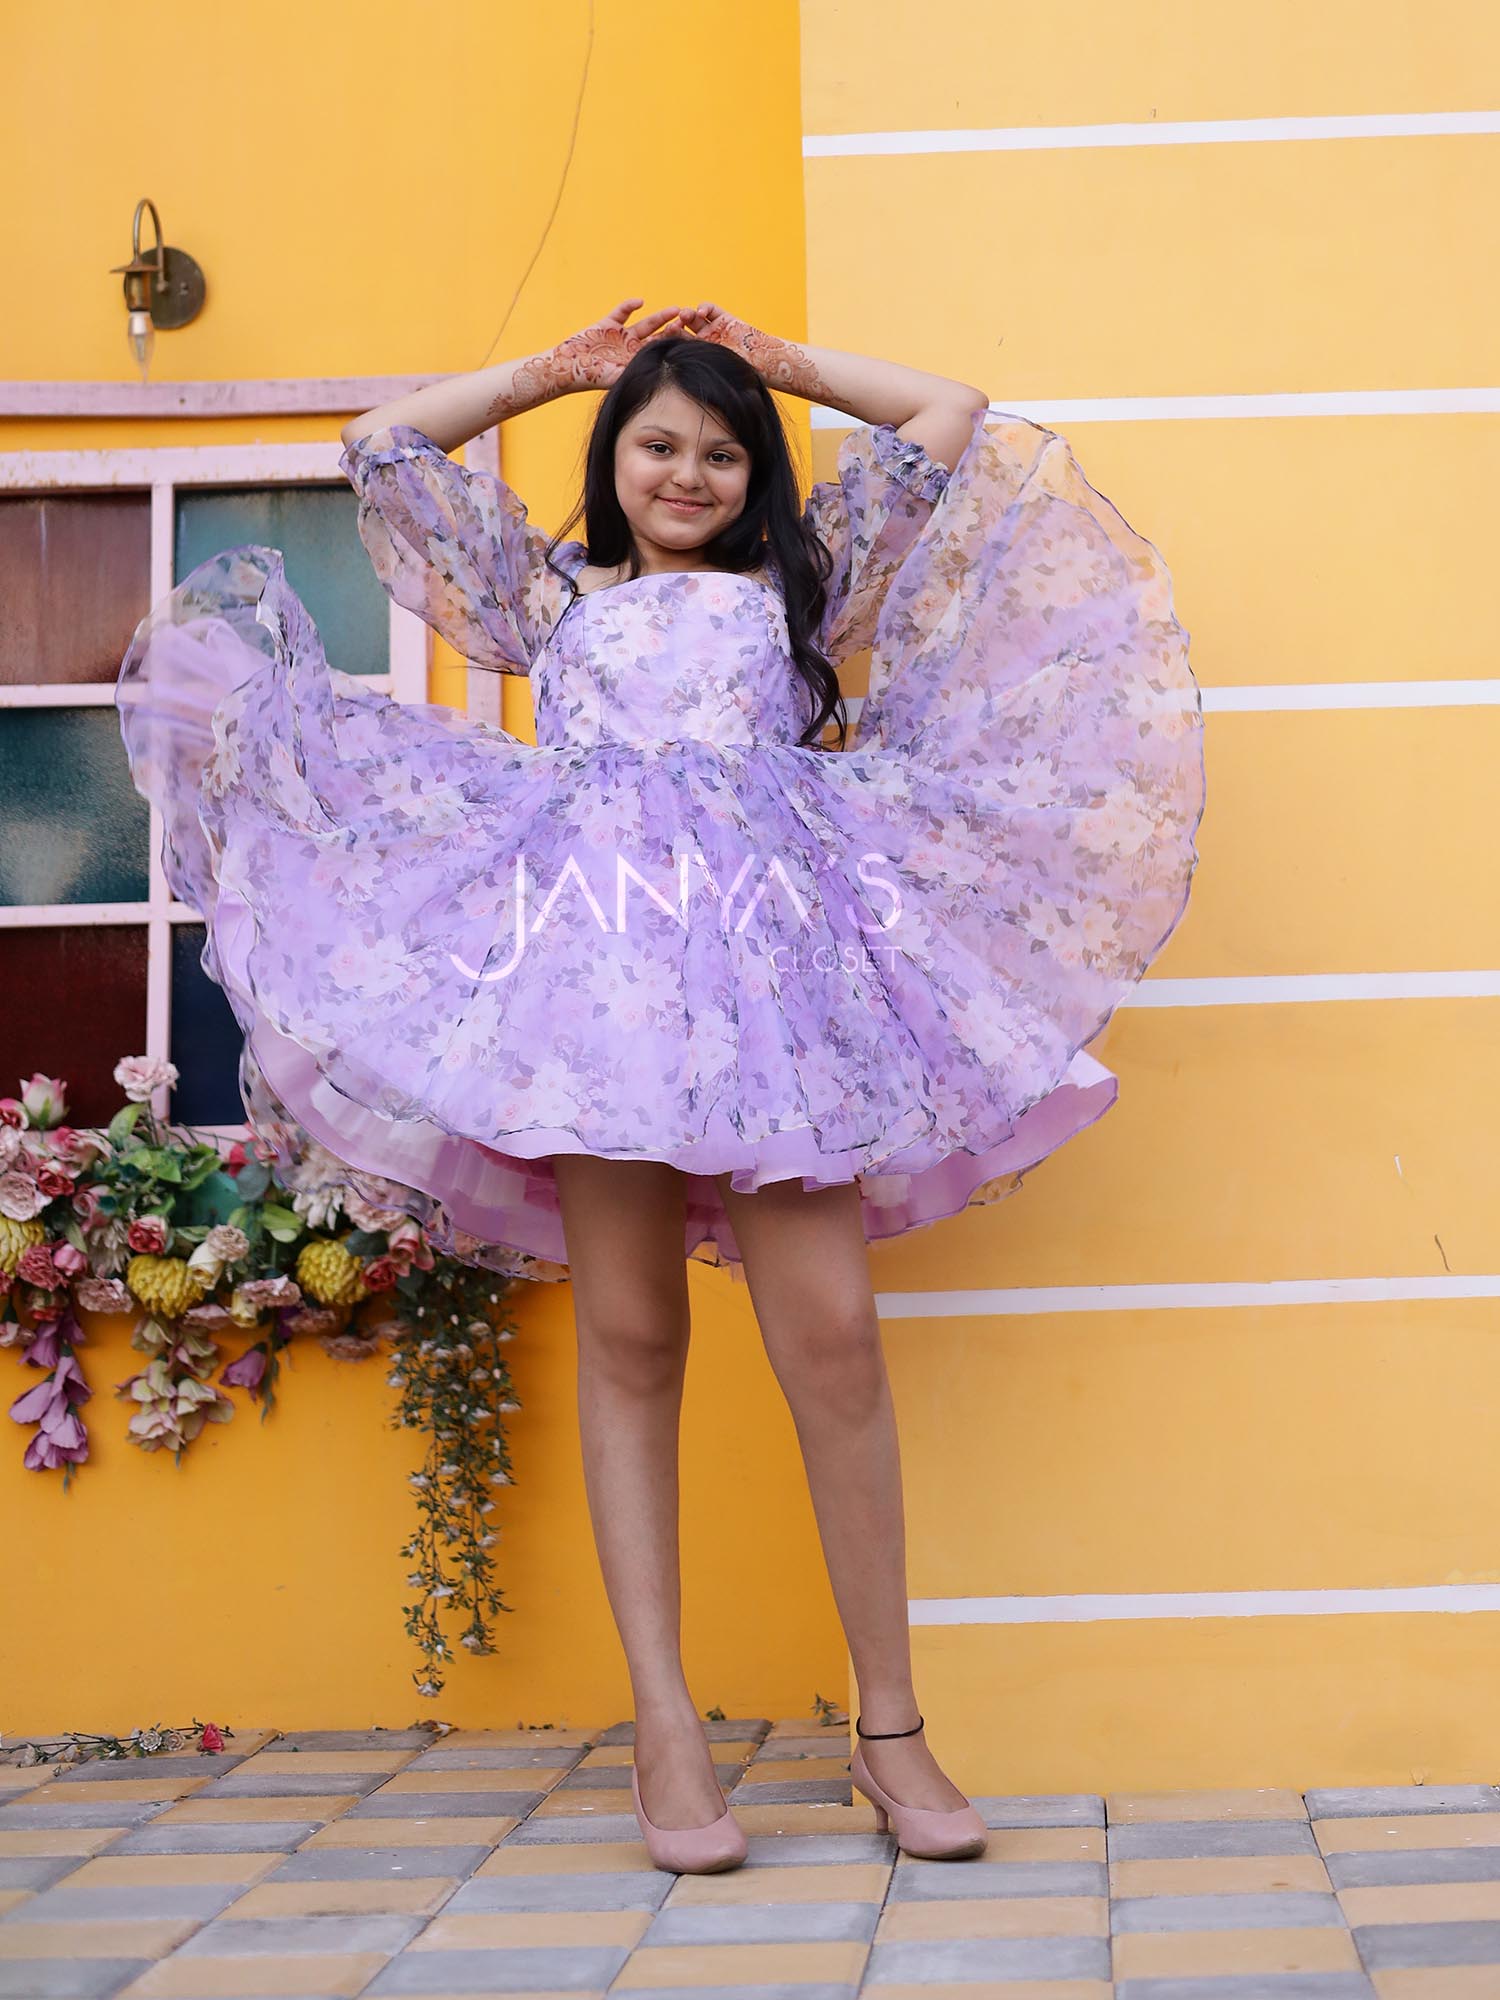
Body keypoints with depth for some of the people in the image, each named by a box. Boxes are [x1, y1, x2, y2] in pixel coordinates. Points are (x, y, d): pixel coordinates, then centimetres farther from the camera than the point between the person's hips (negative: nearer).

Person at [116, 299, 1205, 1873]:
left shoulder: (795, 578, 26)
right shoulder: (553, 591, 26)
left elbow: (950, 420, 28)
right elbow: (382, 445, 29)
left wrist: (776, 361, 32)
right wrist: (556, 369, 31)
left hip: (770, 946, 0)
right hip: (596, 944, 1)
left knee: (829, 1337, -9)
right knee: (627, 1335, -5)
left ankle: (891, 1729, -2)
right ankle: (665, 1728, -2)